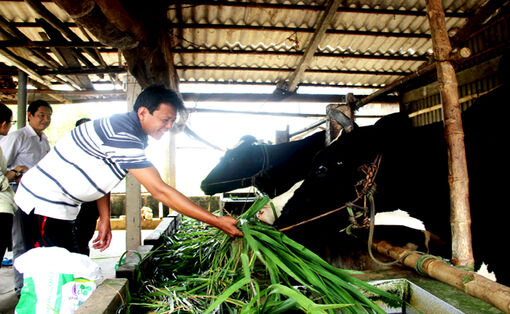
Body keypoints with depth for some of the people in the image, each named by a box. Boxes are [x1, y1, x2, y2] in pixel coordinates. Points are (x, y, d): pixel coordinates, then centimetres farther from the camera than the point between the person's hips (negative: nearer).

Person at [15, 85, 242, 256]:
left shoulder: (122, 126, 4)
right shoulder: (123, 136, -28)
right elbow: (160, 191, -31)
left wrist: (104, 219, 6)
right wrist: (217, 222, -29)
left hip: (61, 206, 10)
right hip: (44, 203, -10)